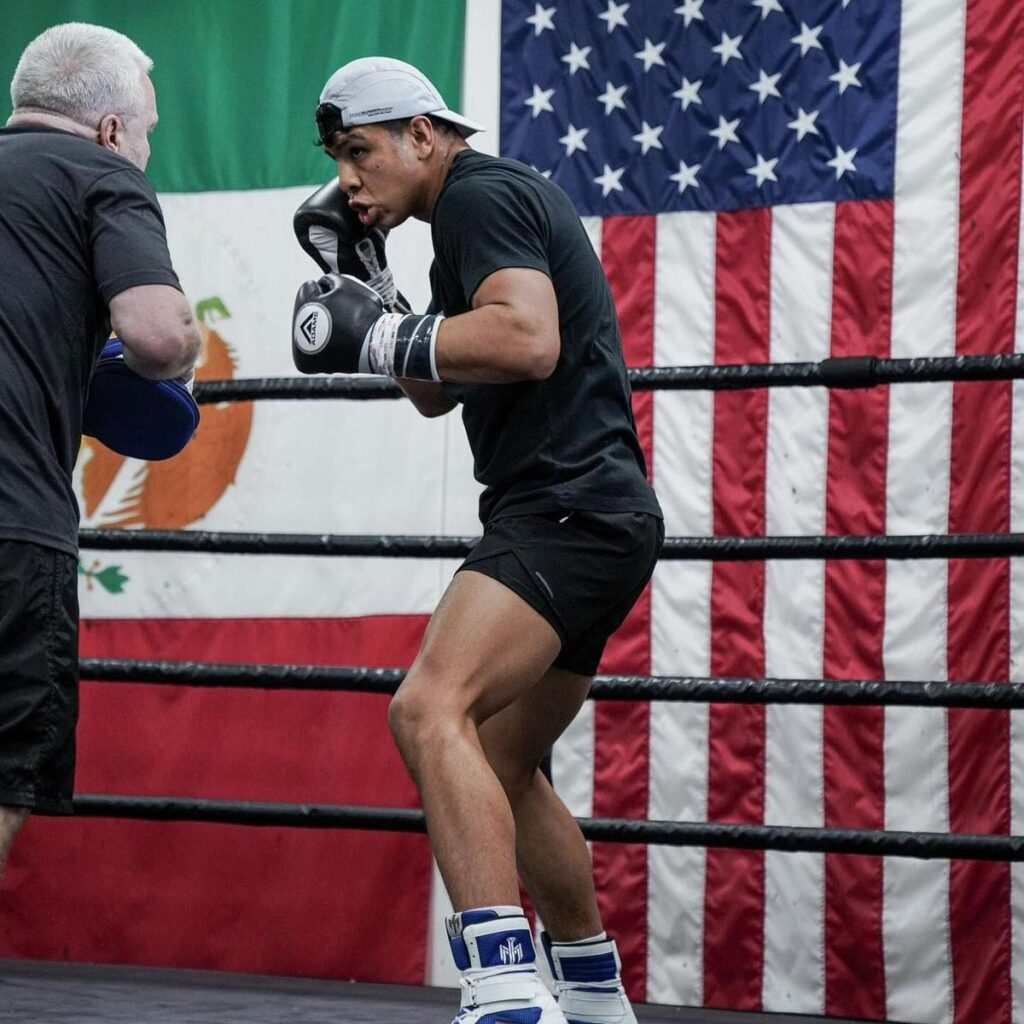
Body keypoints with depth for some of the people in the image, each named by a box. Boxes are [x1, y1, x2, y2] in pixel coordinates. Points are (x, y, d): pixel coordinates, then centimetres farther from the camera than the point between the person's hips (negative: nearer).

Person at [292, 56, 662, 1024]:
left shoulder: (480, 196, -7)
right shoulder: (501, 198, 24)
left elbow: (528, 339, -25)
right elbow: (439, 391, 28)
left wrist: (378, 335, -18)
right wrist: (362, 288, 17)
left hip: (567, 509, -11)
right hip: (586, 518, 11)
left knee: (430, 711, -28)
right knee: (500, 767, 21)